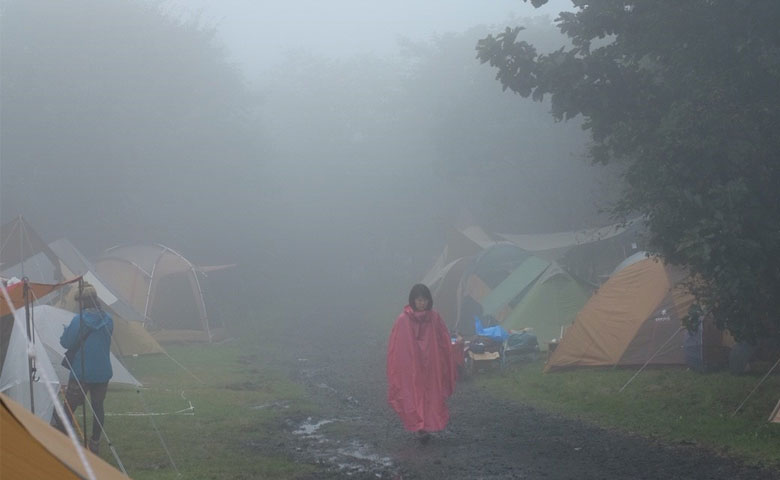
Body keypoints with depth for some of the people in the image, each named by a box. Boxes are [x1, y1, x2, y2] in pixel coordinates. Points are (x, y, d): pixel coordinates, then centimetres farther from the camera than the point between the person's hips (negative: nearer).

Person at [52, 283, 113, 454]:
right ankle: (95, 444, 18)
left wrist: (66, 332, 10)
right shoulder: (108, 320, 2)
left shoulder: (79, 320, -15)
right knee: (98, 406, 14)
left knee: (69, 406, 3)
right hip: (102, 373, 4)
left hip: (81, 373, -4)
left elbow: (66, 342, -9)